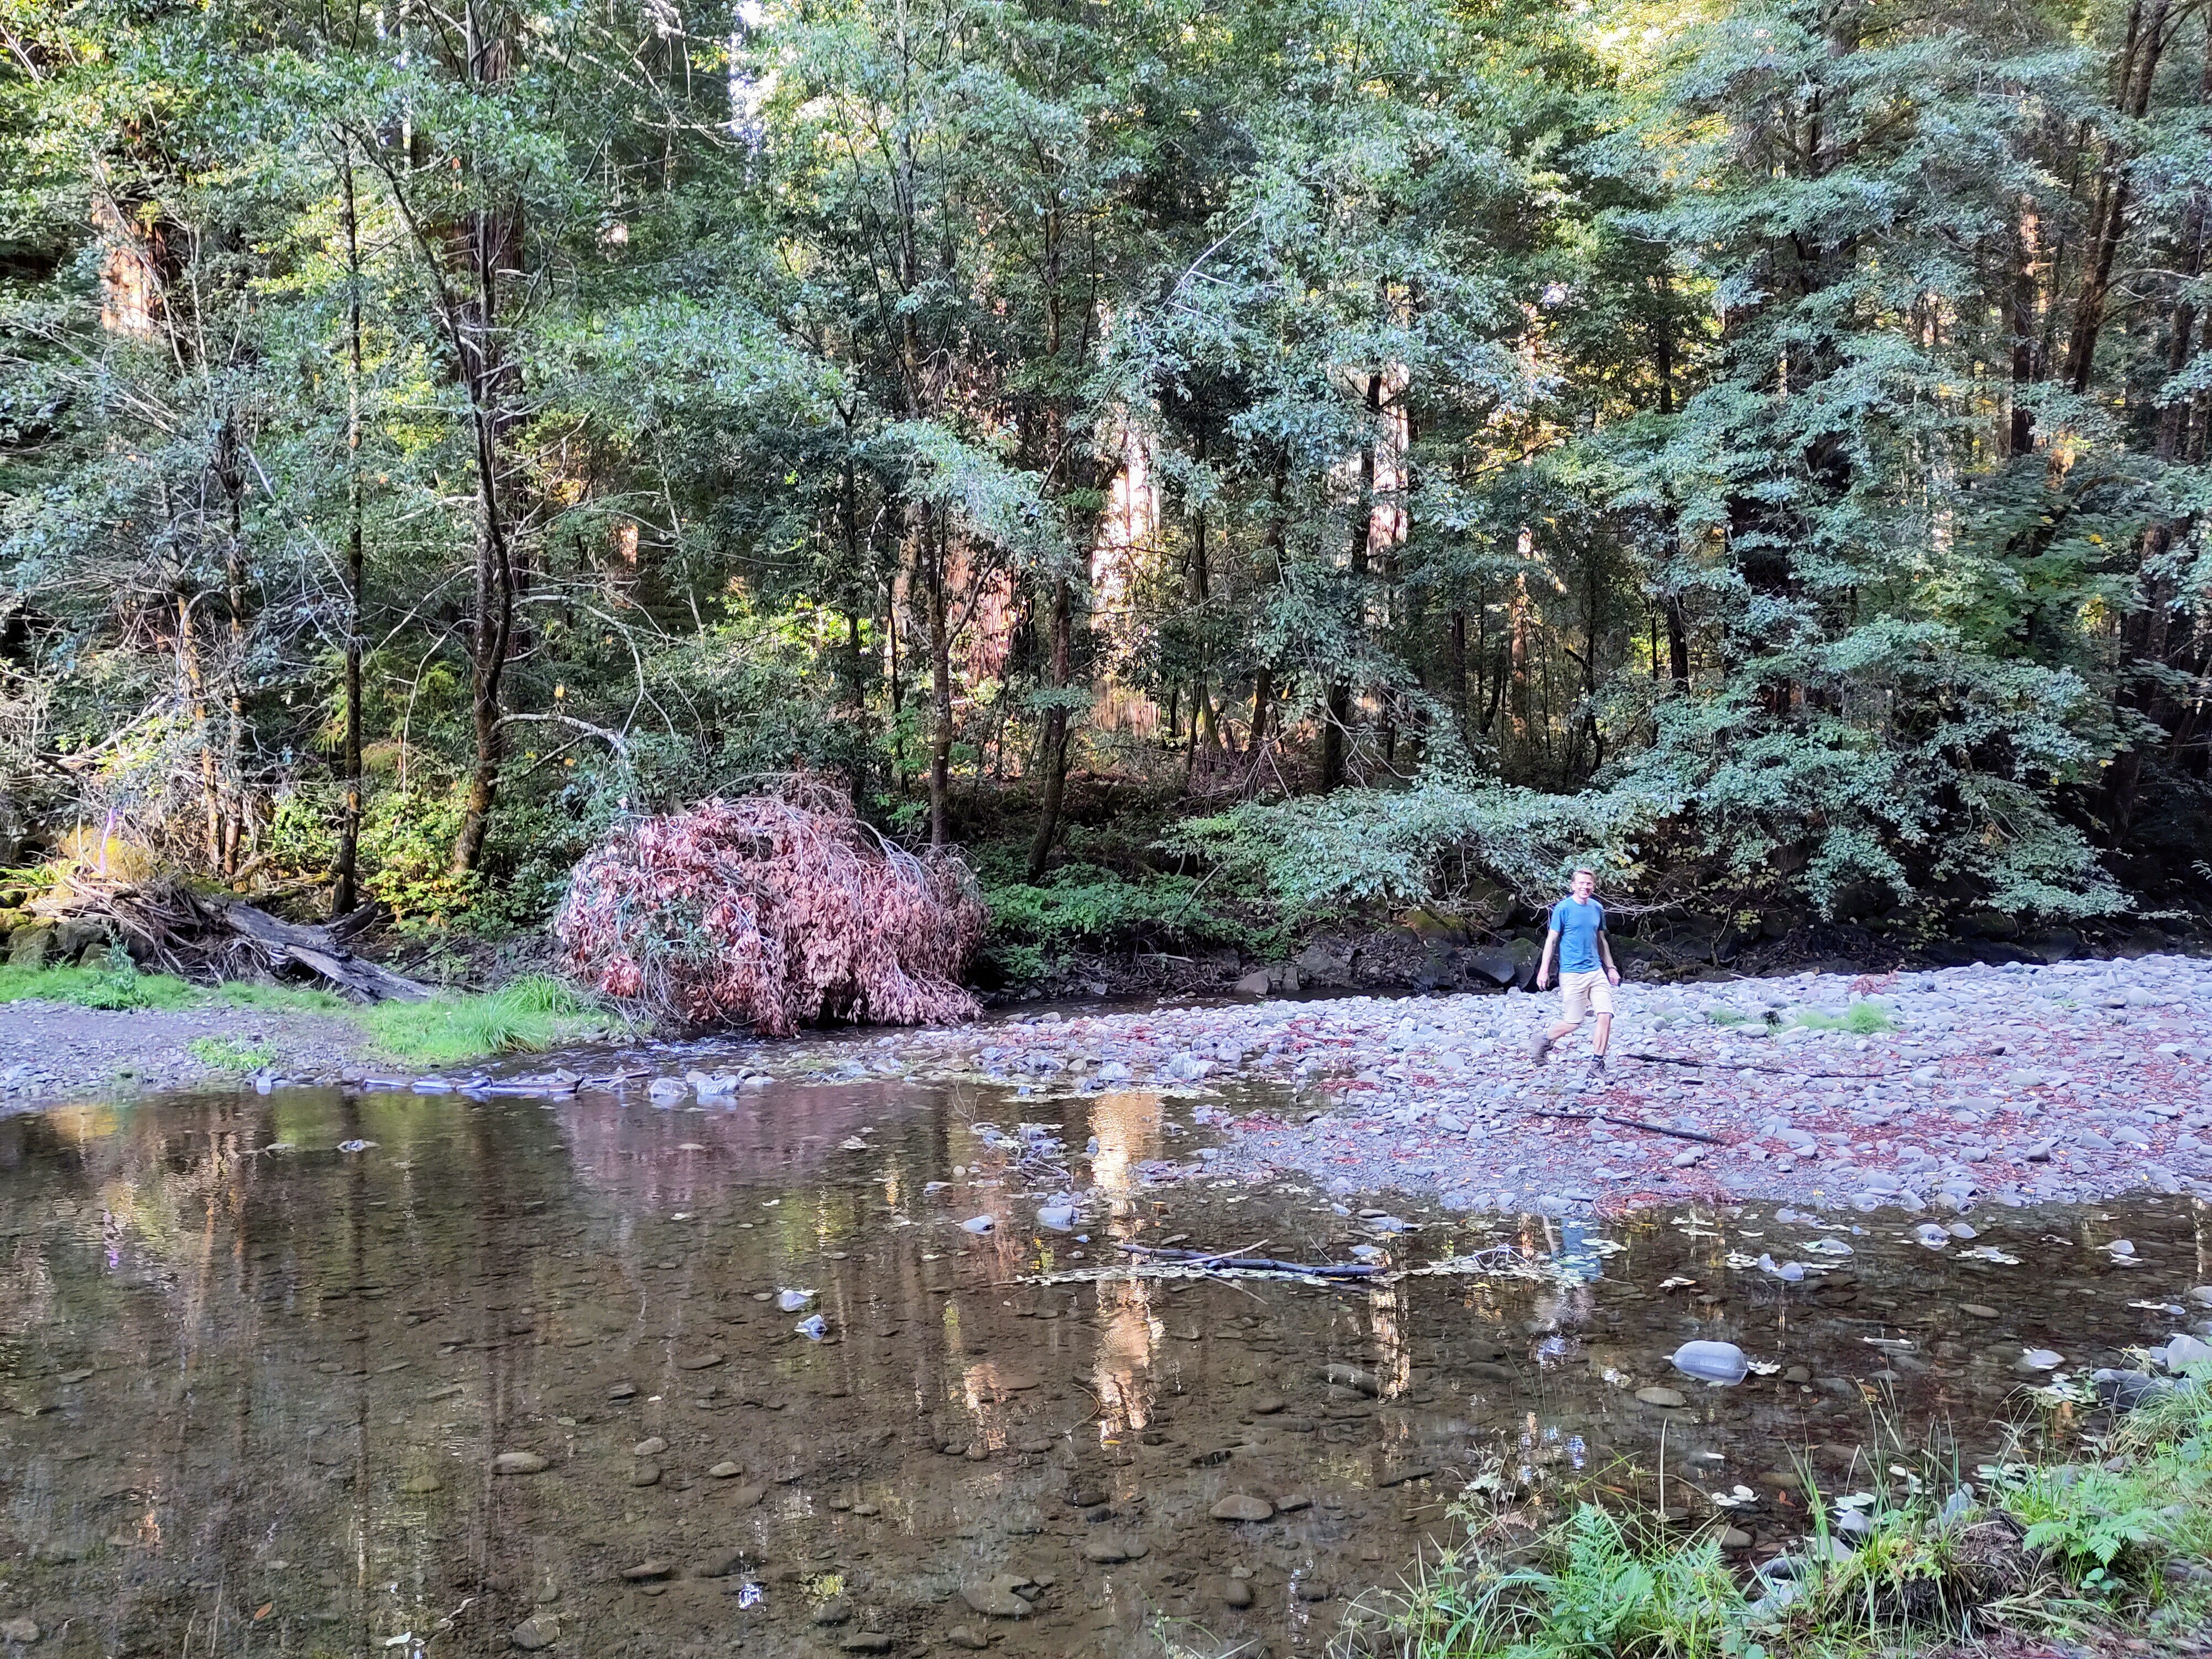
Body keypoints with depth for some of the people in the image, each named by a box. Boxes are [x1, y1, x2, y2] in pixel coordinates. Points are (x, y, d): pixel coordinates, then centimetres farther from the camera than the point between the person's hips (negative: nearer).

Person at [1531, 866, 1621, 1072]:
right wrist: (1544, 969, -9)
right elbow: (1552, 939, -5)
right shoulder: (1563, 908, -7)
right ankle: (1545, 1041, 25)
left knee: (1606, 1014, -7)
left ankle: (1597, 1061, 3)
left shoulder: (1597, 908, 8)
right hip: (1571, 973, -5)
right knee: (1574, 1021, -2)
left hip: (1596, 971, 5)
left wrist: (1610, 967, 18)